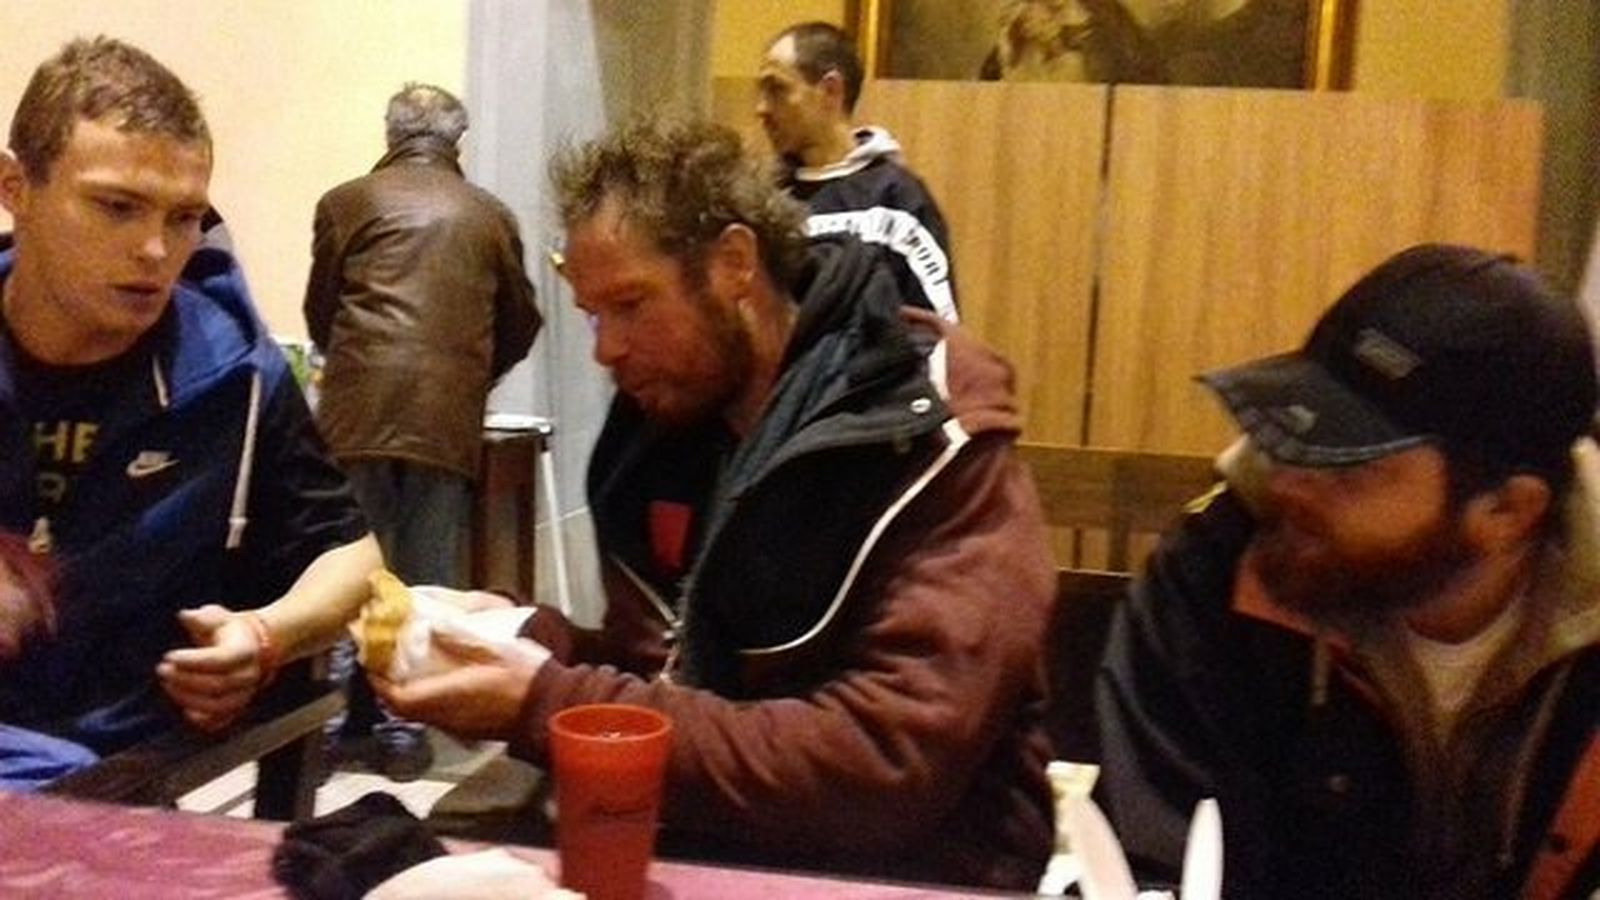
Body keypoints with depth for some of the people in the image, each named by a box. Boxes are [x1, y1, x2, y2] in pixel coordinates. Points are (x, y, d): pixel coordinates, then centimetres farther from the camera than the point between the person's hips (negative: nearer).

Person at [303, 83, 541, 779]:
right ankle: (405, 728, 11)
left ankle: (349, 720, 13)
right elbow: (519, 327, 18)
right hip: (449, 419, 1)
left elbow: (319, 313, 14)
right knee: (426, 578, 8)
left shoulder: (347, 203, 8)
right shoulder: (489, 216, 13)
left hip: (359, 412, -1)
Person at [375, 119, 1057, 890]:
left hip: (890, 867, -6)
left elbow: (885, 768, -27)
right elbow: (662, 667, 11)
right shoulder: (664, 415, 3)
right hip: (698, 840, 6)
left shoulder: (936, 451, -18)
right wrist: (528, 642, -11)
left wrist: (546, 709, -26)